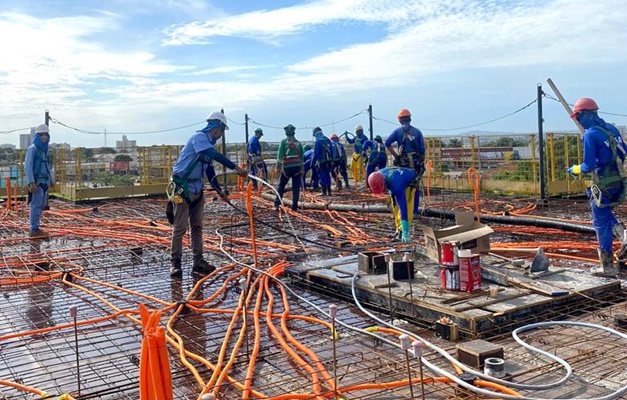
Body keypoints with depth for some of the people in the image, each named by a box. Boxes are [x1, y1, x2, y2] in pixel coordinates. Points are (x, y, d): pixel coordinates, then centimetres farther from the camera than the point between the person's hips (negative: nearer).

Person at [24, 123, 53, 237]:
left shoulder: (44, 150, 17)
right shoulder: (32, 149, -8)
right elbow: (27, 167, -14)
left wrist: (51, 180, 27)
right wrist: (31, 183, -22)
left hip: (44, 182, 9)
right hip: (36, 183, -9)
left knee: (41, 206, 11)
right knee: (36, 205, -9)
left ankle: (34, 228, 18)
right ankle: (34, 230, -8)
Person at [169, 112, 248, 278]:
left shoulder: (209, 144, 13)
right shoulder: (199, 137, -14)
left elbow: (210, 170, 20)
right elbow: (216, 155, -30)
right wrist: (236, 167, -34)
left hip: (197, 189, 9)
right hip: (183, 188, -9)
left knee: (197, 226, 11)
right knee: (180, 227, -5)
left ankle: (198, 262, 17)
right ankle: (175, 263, 3)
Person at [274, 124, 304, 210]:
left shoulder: (284, 142, -1)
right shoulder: (298, 143, 10)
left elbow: (280, 155, -8)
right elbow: (301, 157, 12)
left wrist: (278, 166, -5)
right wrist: (302, 169, 17)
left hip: (287, 167, -2)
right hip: (297, 167, 2)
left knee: (281, 185, 9)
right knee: (296, 188, 4)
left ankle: (277, 204, 4)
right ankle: (294, 206, 3)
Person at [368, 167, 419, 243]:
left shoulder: (396, 186, -47)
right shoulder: (378, 176, -28)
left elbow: (403, 208, -49)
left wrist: (405, 232, -51)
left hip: (409, 182, -6)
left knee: (407, 208, -21)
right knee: (395, 207, 4)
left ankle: (403, 230, -16)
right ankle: (399, 229, 17)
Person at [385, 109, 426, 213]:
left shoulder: (397, 131, 2)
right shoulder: (417, 131, 6)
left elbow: (387, 143, -11)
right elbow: (422, 149, 4)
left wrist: (395, 156, -3)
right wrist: (422, 163, 11)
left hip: (402, 163, -1)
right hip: (416, 162, 1)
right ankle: (415, 210, 10)